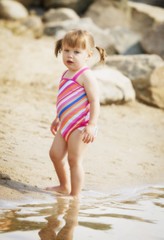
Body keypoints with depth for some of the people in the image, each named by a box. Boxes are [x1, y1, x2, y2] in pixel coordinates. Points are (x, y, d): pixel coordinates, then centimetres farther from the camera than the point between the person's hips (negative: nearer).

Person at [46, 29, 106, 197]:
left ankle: (75, 195, 8)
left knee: (74, 160, -3)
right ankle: (64, 187, 35)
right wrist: (58, 119, 29)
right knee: (55, 153, 17)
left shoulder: (85, 75, -16)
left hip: (80, 126, -10)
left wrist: (92, 125, -28)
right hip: (66, 125, 10)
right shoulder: (67, 73, 11)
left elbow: (94, 101, -22)